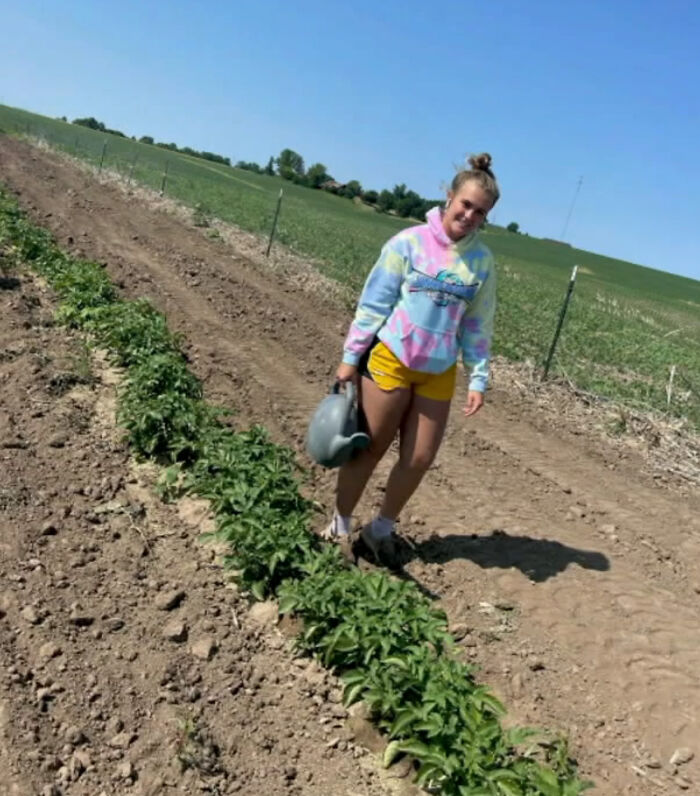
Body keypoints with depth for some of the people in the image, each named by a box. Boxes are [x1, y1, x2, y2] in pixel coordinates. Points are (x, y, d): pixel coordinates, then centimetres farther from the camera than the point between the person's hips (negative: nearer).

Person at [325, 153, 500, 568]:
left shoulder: (482, 261, 1)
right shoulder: (410, 242, -10)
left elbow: (478, 325, 6)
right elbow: (374, 301, -6)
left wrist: (479, 379, 2)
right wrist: (351, 356, -5)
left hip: (439, 373, 4)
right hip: (391, 361, -3)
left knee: (420, 459, 7)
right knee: (369, 450, 8)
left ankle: (382, 529, 29)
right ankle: (340, 526, 28)